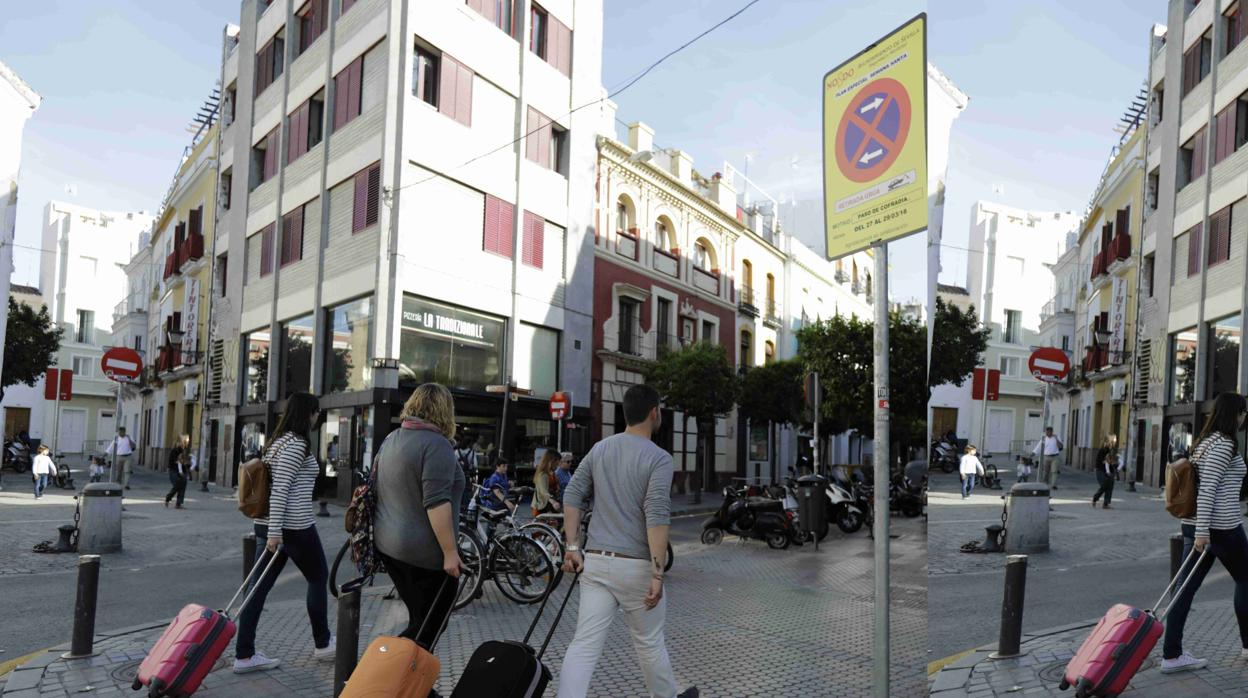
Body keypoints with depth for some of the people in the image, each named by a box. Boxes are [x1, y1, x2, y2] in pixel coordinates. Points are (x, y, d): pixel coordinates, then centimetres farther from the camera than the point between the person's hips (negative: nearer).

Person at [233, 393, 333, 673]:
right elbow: (280, 489, -21)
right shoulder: (297, 444, -14)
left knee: (260, 586, 7)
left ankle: (244, 655, 8)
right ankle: (322, 644, 20)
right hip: (293, 526, -9)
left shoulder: (278, 441, 15)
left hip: (268, 524, 9)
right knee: (319, 577, 9)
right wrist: (275, 532, -23)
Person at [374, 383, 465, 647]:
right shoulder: (436, 444, -17)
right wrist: (450, 551, -20)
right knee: (428, 628, 1)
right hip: (424, 552, -9)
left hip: (389, 545, 9)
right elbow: (436, 503, -24)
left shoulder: (391, 439, 11)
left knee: (419, 622, 17)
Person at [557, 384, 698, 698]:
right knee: (649, 642, 15)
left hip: (596, 562, 4)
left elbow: (572, 497, 7)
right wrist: (658, 574, -17)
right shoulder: (658, 458, -11)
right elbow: (656, 518, -19)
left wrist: (573, 547, 10)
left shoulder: (599, 449, 8)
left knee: (584, 645, 3)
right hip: (635, 566, -4)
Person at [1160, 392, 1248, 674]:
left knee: (1187, 587, 4)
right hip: (1221, 526, -8)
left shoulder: (1206, 441, 16)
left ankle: (1171, 655, 3)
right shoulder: (1224, 444, -12)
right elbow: (1207, 489, -20)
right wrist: (1202, 531, -22)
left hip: (1196, 524, 8)